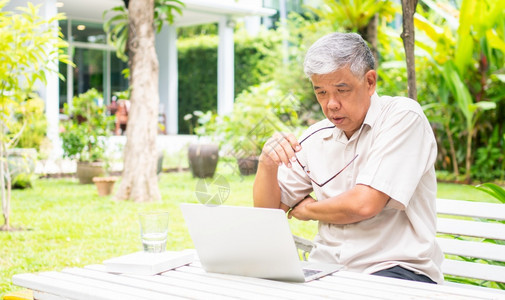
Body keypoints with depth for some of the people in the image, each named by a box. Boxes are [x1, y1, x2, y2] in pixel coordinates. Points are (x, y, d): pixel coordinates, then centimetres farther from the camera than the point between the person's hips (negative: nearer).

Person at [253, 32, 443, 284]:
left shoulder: (403, 116, -7)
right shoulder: (316, 138, 11)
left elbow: (364, 204, -18)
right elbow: (268, 210, 13)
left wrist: (308, 209, 2)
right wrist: (267, 164, -8)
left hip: (395, 270, -5)